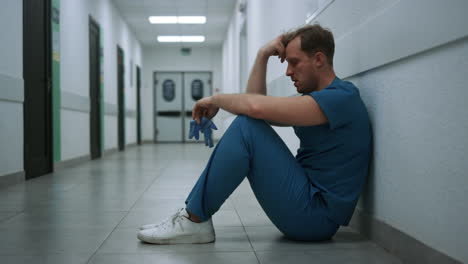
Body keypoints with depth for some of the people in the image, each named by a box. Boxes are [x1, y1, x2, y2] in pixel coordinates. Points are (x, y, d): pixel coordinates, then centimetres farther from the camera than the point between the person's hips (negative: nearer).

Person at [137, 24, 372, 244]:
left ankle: (194, 220, -12)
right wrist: (263, 56, 5)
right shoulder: (315, 98, 17)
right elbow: (256, 104, 12)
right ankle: (193, 213, 4)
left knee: (247, 126, -19)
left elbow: (257, 107, -25)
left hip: (315, 216, -10)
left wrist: (215, 99, -8)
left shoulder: (342, 97, -14)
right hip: (306, 206, 10)